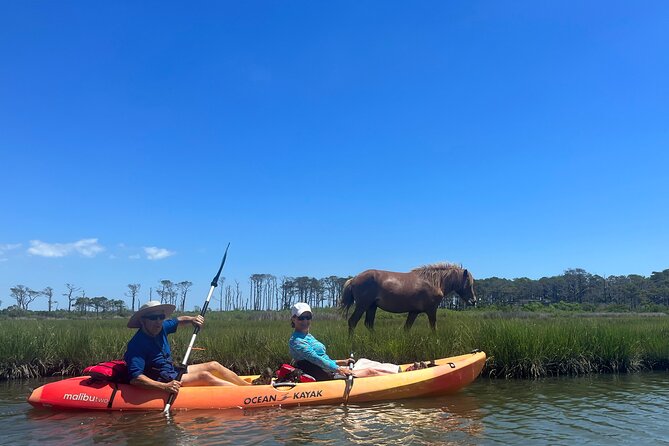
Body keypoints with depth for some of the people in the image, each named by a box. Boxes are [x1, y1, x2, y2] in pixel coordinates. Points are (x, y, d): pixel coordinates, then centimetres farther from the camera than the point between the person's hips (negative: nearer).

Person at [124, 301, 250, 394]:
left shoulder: (161, 328, -1)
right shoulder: (137, 344, -25)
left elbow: (179, 320, 20)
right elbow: (135, 378, -34)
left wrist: (192, 319, -4)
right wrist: (164, 387, -40)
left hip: (172, 371, 9)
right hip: (160, 380, -9)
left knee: (213, 366, 5)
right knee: (204, 376, -20)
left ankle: (248, 386, 12)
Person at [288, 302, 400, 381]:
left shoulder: (308, 337, 16)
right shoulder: (296, 341, -14)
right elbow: (316, 359, -23)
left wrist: (342, 362, 11)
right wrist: (338, 369, -28)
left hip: (330, 372, 9)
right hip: (326, 378, -9)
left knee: (362, 361, 7)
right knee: (369, 371, -7)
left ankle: (398, 370, 13)